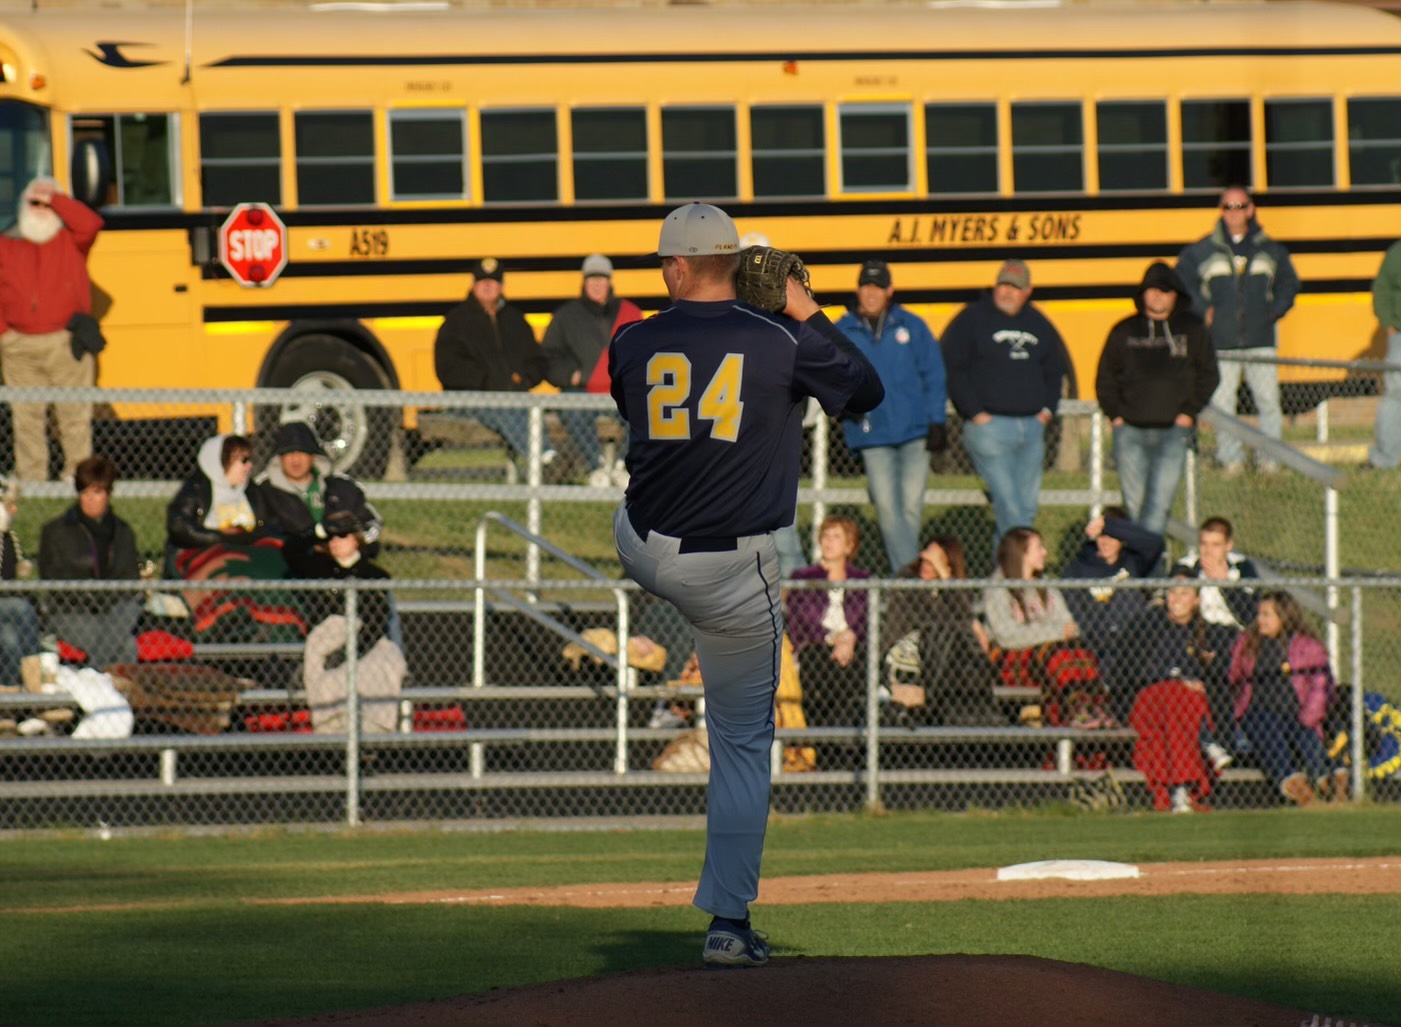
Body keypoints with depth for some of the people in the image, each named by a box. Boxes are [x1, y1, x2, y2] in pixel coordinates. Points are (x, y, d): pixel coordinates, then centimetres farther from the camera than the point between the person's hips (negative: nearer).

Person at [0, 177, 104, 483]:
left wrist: (54, 199, -8)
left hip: (65, 343, -2)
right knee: (26, 417, 2)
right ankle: (30, 479, 7)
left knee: (74, 414, 0)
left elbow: (91, 223, -15)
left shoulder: (70, 240, 6)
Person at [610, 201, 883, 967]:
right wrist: (809, 315, 10)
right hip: (735, 576, -2)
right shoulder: (780, 344, -9)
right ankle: (728, 923, 1)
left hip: (644, 554, 2)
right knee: (743, 743, 6)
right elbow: (865, 391, 5)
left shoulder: (635, 344, -2)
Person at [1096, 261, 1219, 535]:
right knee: (1134, 501, 2)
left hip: (1173, 431, -2)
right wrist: (1115, 414, 3)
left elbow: (1208, 375, 11)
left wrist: (1189, 412, 0)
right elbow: (1105, 378, 15)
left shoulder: (1192, 330, 8)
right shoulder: (1124, 332, 10)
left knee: (1160, 501, -13)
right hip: (1130, 432, 2)